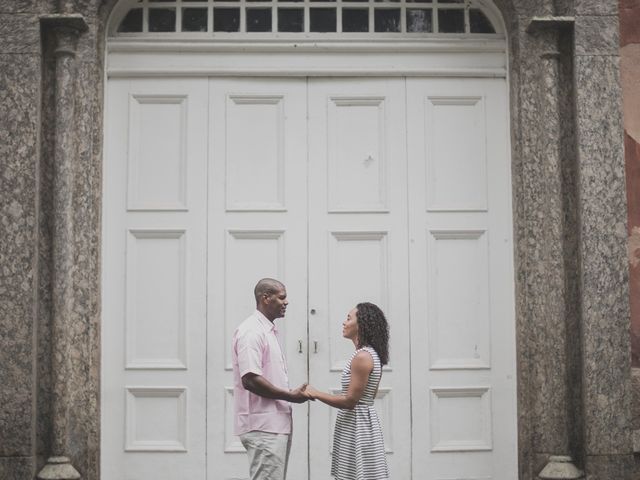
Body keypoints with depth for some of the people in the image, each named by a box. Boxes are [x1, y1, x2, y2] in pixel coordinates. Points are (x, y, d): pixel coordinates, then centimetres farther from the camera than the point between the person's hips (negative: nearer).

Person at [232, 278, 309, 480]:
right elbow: (250, 379, -22)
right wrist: (290, 396, -15)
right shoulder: (251, 332, -13)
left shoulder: (269, 330, 17)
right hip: (263, 427, -10)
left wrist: (291, 395, 9)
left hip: (275, 425, 10)